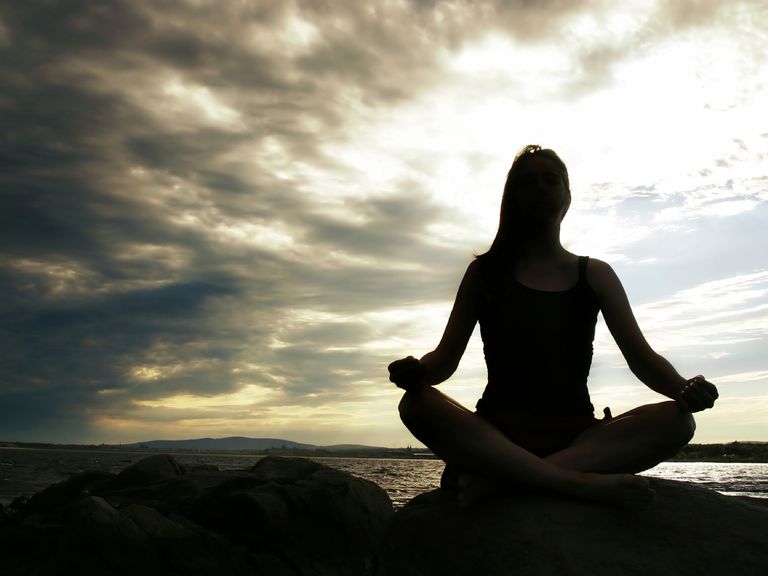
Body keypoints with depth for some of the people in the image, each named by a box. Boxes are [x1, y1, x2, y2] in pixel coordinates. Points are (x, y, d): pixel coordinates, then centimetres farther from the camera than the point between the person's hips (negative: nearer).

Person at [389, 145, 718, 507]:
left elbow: (643, 359, 5)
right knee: (417, 404, -30)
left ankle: (495, 477, -33)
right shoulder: (486, 272, 9)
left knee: (676, 420, -25)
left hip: (577, 436, 2)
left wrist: (685, 389, -19)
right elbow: (446, 357, 3)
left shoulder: (595, 275, 13)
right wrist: (415, 371, -22)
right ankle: (587, 484, -35)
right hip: (498, 432, -1)